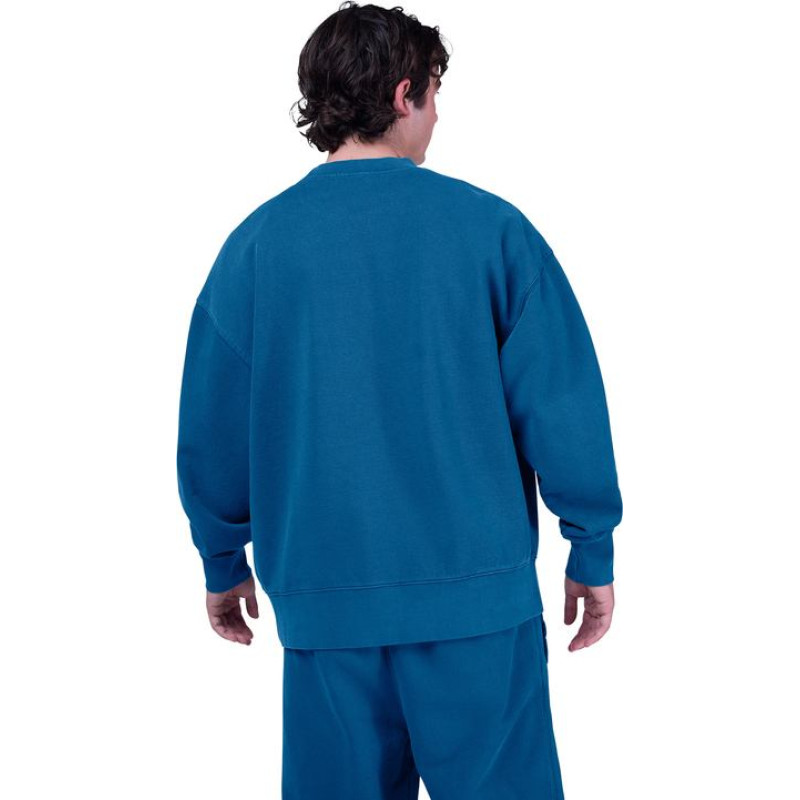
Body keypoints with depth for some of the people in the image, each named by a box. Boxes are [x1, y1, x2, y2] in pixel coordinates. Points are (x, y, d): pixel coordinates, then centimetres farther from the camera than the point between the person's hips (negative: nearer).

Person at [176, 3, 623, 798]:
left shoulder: (256, 243, 0)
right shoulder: (489, 226, -5)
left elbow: (210, 426, 5)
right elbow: (562, 403, -6)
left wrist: (223, 562, 18)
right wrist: (591, 554, 5)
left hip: (322, 598, 2)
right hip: (477, 592, -2)